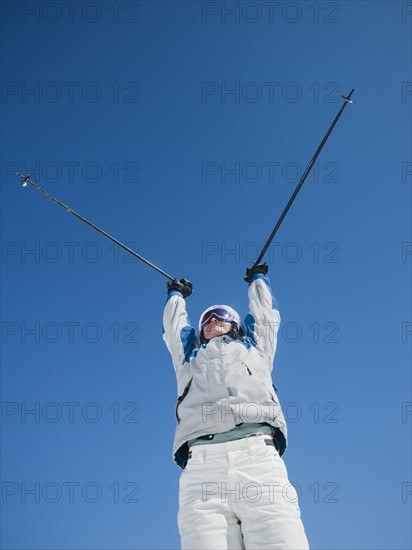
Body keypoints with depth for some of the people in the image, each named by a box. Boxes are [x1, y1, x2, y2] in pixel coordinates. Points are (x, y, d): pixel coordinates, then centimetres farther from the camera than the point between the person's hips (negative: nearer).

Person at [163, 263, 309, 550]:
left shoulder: (254, 345, 32)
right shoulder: (191, 355, 33)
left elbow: (264, 309, 46)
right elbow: (173, 322, 50)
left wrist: (258, 277, 64)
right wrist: (177, 294, 68)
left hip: (258, 455, 0)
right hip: (201, 464, 1)